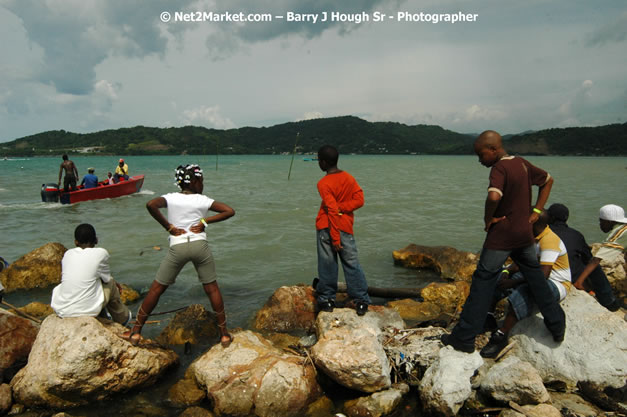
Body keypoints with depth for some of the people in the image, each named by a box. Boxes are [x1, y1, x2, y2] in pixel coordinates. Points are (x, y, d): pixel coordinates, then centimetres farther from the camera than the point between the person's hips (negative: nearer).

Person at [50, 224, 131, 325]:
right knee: (111, 283, 18)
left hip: (60, 311, 4)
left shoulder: (68, 253, 8)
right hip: (88, 311, -4)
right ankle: (122, 318, 35)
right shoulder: (101, 253, -4)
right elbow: (106, 278, 8)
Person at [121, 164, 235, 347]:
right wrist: (205, 221, -1)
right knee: (212, 289, 10)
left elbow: (151, 205, -15)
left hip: (177, 247, 0)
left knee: (156, 289, 14)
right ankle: (224, 334, 14)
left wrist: (168, 227, -6)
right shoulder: (203, 200, 3)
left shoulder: (171, 198, 5)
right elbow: (230, 211, -3)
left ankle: (136, 332, 20)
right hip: (200, 245, 0)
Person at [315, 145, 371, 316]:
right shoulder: (349, 178, 6)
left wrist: (335, 238, -16)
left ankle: (327, 299, 15)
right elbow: (359, 200, -2)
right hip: (346, 227, 4)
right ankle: (361, 301, 6)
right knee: (351, 263, 6)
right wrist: (341, 208, -6)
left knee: (327, 264, 6)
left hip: (326, 228, -4)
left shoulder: (323, 183, -10)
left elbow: (332, 211, -17)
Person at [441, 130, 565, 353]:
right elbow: (548, 180, 21)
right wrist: (536, 211, 15)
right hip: (525, 233, 8)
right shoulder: (522, 163, 7)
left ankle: (464, 338, 1)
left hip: (501, 235, -8)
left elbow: (494, 196, -35)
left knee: (483, 282, -3)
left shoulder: (499, 168, -17)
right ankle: (557, 326, 33)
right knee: (535, 278, 22)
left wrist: (488, 219, -17)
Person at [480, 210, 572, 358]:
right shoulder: (534, 237, 5)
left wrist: (513, 282, -29)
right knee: (499, 278, 1)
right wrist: (507, 271, -9)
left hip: (557, 285, -10)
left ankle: (501, 336, -32)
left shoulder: (549, 240, -25)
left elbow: (543, 275, -33)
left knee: (524, 292, -37)